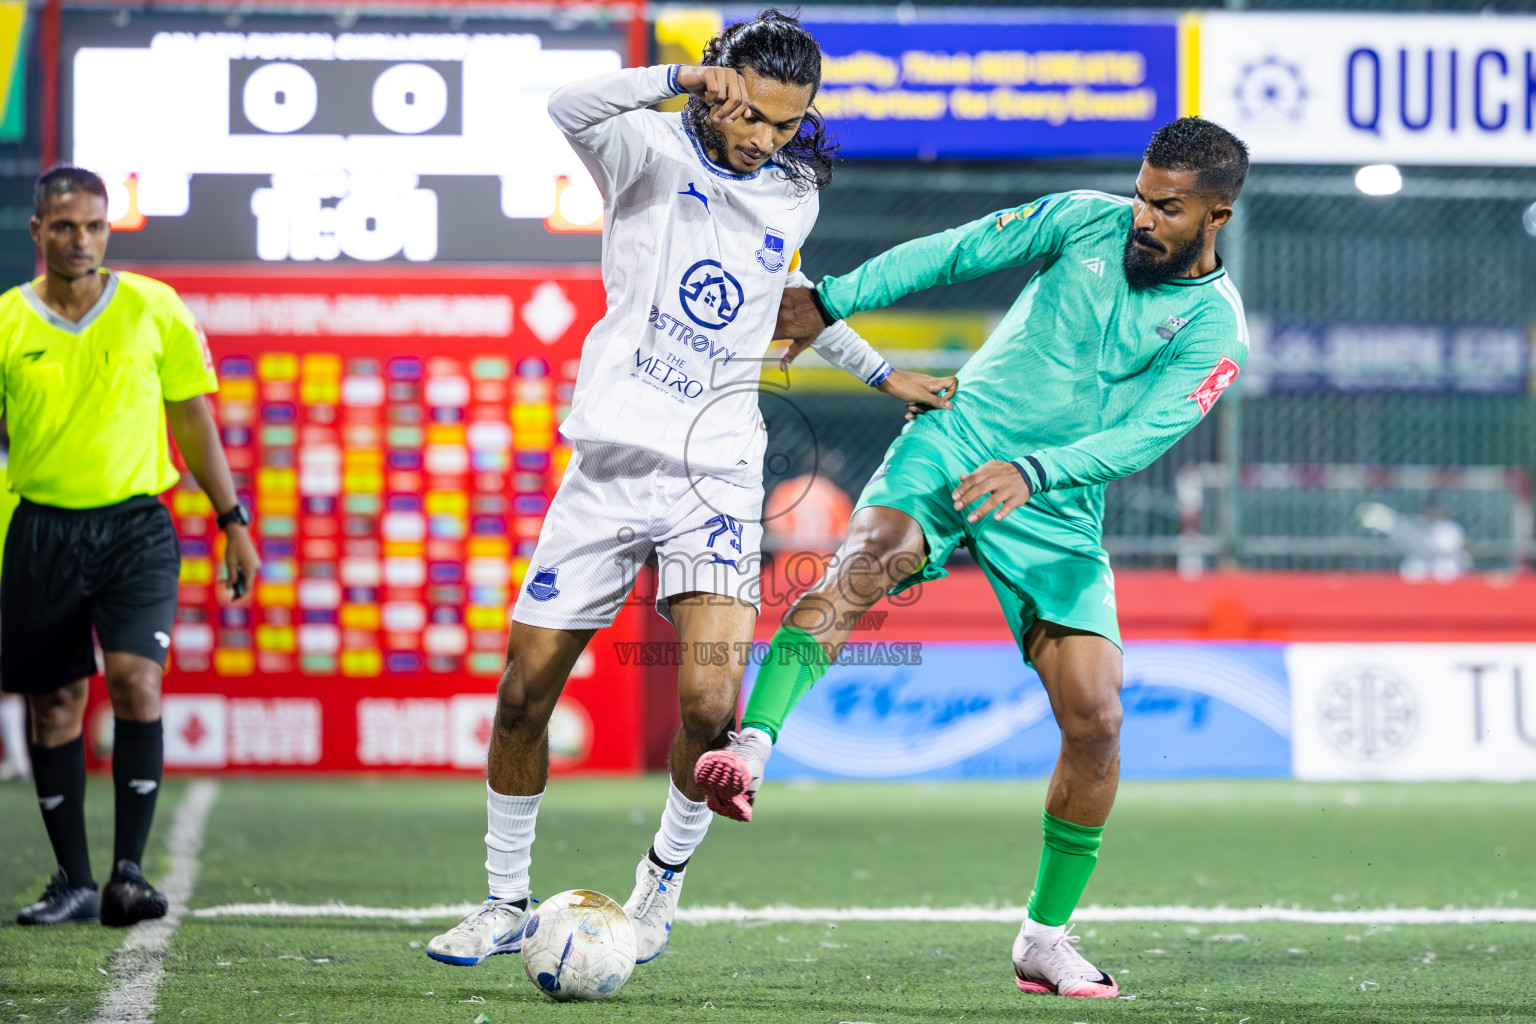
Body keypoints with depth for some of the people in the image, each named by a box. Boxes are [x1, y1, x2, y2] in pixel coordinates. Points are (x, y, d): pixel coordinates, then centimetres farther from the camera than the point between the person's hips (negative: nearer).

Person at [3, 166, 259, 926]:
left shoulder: (154, 310, 2)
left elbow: (194, 419, 10)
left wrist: (233, 523, 10)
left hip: (134, 526, -1)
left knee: (135, 681, -17)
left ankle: (129, 871, -11)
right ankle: (74, 880, 14)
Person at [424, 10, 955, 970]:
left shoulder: (795, 197, 8)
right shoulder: (656, 151, -4)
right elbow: (571, 109, -27)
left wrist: (880, 370, 31)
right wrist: (684, 78, -37)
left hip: (717, 478, 1)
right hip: (612, 467, -1)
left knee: (711, 705, -15)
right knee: (523, 693, 2)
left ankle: (664, 879, 12)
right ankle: (507, 903, 21)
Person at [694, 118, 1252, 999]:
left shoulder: (1215, 331, -6)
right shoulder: (1090, 222, 1)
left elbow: (1145, 435, -19)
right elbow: (956, 252, 5)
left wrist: (1034, 474, -33)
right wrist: (829, 303, 1)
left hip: (1056, 514, 0)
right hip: (957, 441, 0)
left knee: (1096, 720, -9)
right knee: (868, 557, -33)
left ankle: (1046, 939, 8)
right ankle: (752, 746, -51)